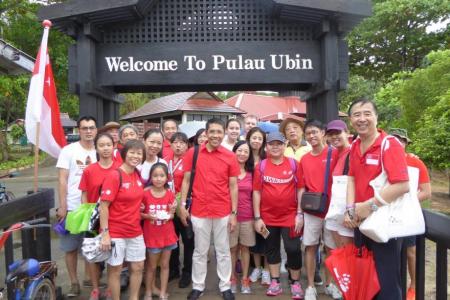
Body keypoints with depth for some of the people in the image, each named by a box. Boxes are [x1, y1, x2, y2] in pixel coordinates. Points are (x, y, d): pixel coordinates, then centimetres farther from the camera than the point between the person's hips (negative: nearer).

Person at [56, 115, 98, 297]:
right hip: (72, 207, -2)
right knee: (71, 247, 7)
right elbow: (62, 180, -6)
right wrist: (62, 206, -11)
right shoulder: (68, 151, -3)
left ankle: (92, 278, 29)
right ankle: (74, 283, 23)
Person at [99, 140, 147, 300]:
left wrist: (140, 204, 6)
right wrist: (105, 233, -20)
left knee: (138, 267, 14)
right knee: (115, 270, 8)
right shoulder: (114, 176, -16)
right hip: (115, 232, -7)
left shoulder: (138, 175, 4)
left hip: (135, 231, 7)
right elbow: (103, 206, -18)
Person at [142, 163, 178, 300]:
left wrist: (169, 216, -19)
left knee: (164, 265, 13)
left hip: (167, 235, 2)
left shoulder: (170, 194, -5)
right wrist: (148, 216, -22)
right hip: (151, 235, -2)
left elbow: (172, 213, 3)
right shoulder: (145, 193, -11)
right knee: (151, 266, 11)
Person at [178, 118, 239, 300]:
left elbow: (233, 186, 0)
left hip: (223, 212, 0)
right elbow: (186, 181, 3)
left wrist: (234, 213, -2)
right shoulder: (193, 153, -2)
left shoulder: (230, 157, -3)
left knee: (223, 251, 13)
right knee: (200, 251, 14)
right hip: (199, 211, 0)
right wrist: (182, 206, -1)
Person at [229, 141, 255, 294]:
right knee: (232, 248, 8)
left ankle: (245, 279, 23)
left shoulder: (251, 173, 6)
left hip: (247, 216, 2)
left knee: (245, 248, 11)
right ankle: (232, 278, 22)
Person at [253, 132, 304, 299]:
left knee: (293, 249, 3)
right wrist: (257, 218, -3)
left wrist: (300, 214, -5)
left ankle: (295, 283, 23)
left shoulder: (293, 164, -3)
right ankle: (275, 283, 28)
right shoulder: (261, 166, -1)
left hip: (290, 216, -1)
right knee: (271, 248, 13)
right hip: (268, 216, 2)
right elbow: (256, 192, 0)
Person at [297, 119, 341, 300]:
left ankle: (329, 284, 30)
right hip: (311, 211, 2)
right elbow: (302, 188, 8)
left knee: (331, 248, 11)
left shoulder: (335, 154, -6)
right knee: (310, 247, 6)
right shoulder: (304, 159, 5)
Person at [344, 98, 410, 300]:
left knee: (387, 282, 6)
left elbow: (402, 186, -25)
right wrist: (350, 209, -6)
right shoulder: (354, 146, 5)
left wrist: (369, 205, -20)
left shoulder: (390, 144, -17)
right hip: (361, 222, 7)